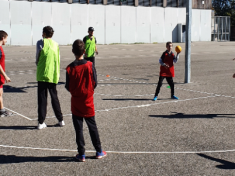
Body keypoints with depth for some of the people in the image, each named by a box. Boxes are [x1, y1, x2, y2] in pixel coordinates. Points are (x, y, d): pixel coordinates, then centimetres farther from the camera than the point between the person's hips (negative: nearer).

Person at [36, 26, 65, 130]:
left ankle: (41, 122, 2)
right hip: (53, 75, 4)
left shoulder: (41, 43, -4)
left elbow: (37, 58, 1)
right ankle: (60, 120, 17)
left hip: (42, 75, -3)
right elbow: (58, 61, 10)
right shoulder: (56, 45, 8)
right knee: (54, 98, 14)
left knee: (42, 99, 1)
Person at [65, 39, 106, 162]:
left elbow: (68, 87, -6)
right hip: (88, 102, 1)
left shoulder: (70, 68, -11)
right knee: (92, 127, 13)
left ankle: (81, 154, 11)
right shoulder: (90, 65, -10)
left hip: (76, 103, -1)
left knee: (78, 129, 7)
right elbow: (95, 83, -5)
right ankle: (99, 152, 22)